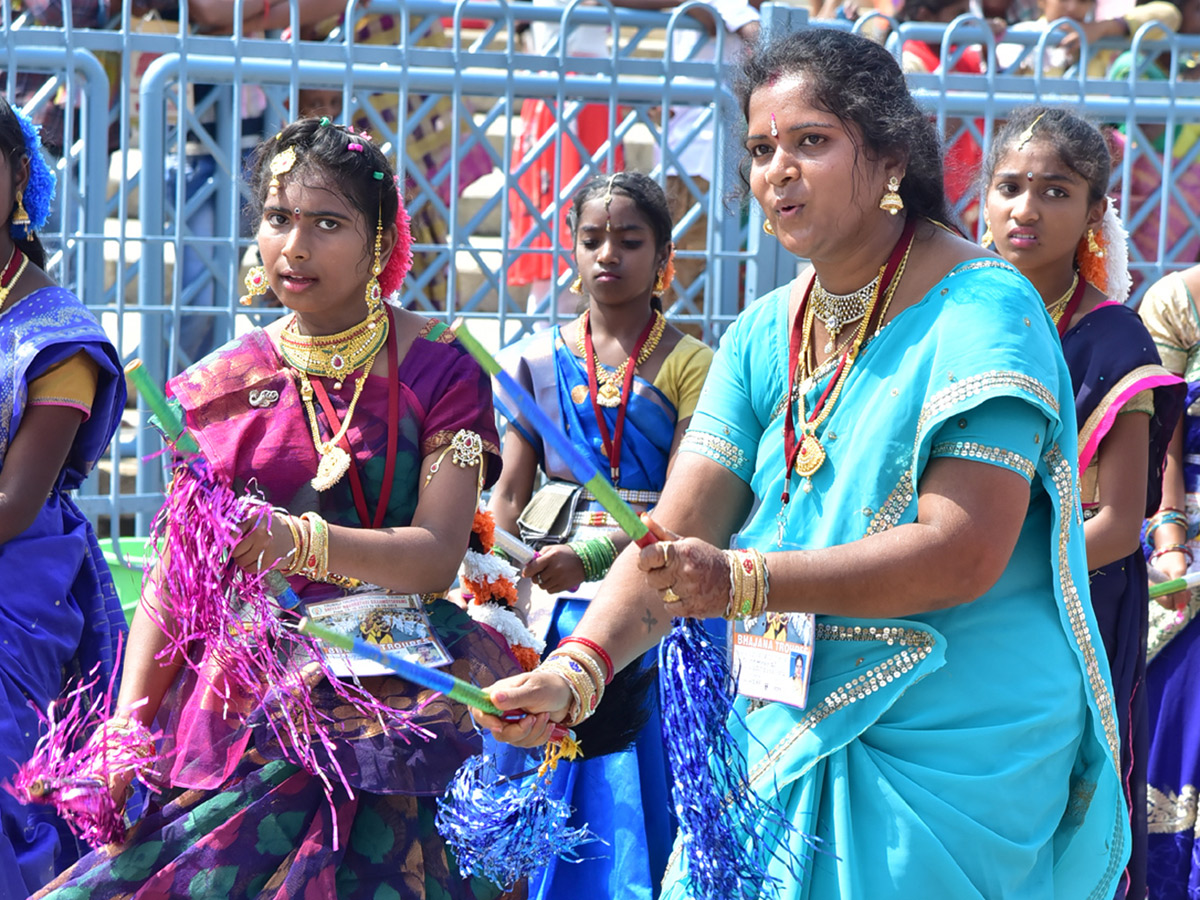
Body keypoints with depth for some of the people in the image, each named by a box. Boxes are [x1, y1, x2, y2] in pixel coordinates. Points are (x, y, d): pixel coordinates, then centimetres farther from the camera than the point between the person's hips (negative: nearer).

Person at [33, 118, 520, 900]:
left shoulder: (438, 365, 3)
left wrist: (300, 541, -26)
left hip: (391, 686, -2)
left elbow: (438, 553, -9)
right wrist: (126, 728, -7)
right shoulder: (222, 386, 11)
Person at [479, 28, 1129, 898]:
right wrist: (578, 669, -18)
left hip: (954, 753, -6)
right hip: (790, 735, 6)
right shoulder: (764, 336, 8)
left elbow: (966, 551, -22)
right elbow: (679, 531, 0)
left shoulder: (982, 307, -13)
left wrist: (744, 582, -29)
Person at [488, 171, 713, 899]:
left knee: (640, 803, -2)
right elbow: (510, 492, 6)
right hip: (554, 612, 3)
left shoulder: (690, 364, -1)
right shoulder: (538, 359, 9)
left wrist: (594, 554, -26)